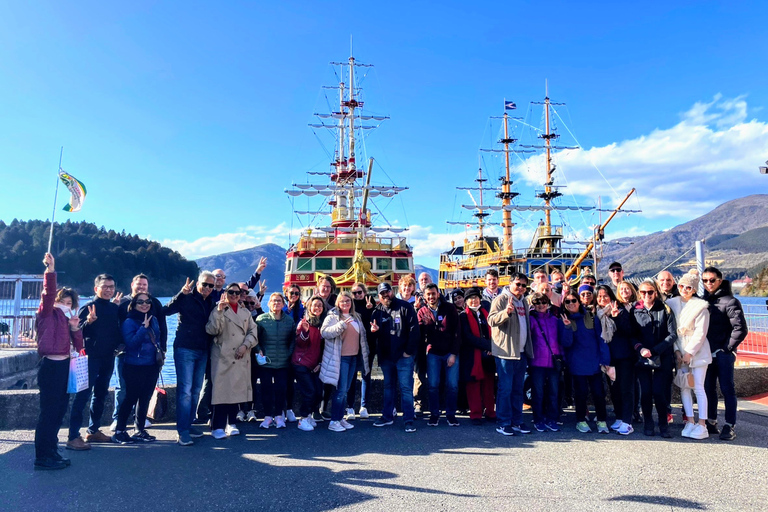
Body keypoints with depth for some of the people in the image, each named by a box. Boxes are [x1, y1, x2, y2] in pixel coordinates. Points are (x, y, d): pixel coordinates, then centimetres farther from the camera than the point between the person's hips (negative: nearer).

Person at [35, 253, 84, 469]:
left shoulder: (68, 320, 18)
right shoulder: (47, 314, 0)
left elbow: (78, 346, 11)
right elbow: (48, 294, -20)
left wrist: (75, 329, -5)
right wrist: (50, 270, -32)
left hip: (65, 366, 8)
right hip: (50, 366, -8)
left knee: (60, 410, 14)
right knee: (48, 411, -5)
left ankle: (51, 451, 25)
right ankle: (42, 457, 1)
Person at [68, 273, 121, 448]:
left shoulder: (115, 308, 8)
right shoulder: (88, 308, -8)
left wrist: (119, 345, 1)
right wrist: (88, 322, -32)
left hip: (108, 358, 6)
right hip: (91, 357, -6)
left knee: (100, 395, 14)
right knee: (83, 395, -7)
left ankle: (93, 430, 26)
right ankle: (73, 436, -4)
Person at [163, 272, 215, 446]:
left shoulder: (211, 303, 12)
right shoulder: (186, 299, -6)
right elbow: (166, 310, -24)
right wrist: (182, 293, -31)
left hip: (202, 351, 7)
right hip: (185, 350, -6)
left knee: (196, 390, 13)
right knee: (185, 390, -6)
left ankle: (188, 424, 25)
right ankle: (183, 431, 0)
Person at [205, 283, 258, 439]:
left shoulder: (246, 313, 17)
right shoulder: (219, 310, 4)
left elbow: (253, 333, 9)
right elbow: (212, 330, -12)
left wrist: (245, 345, -7)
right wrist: (219, 311, -19)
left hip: (241, 359, 4)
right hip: (222, 357, -4)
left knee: (237, 389, 8)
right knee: (221, 390, -6)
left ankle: (231, 423, 19)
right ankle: (218, 426, 1)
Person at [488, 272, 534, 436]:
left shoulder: (523, 301, 17)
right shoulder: (501, 299, -7)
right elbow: (491, 320, -20)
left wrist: (529, 350, 20)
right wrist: (506, 312, -38)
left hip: (521, 352, 8)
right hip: (506, 351, -8)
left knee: (518, 389, 13)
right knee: (505, 388, -4)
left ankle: (517, 421, 22)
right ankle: (503, 423, 4)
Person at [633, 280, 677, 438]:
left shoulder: (665, 310, 1)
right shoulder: (635, 311, 6)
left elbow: (673, 335, -3)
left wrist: (654, 350, -11)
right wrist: (640, 348, -11)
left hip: (662, 358, -1)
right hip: (642, 358, 2)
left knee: (658, 392, -7)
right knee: (645, 392, 1)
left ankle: (664, 425, 13)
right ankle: (648, 424, 18)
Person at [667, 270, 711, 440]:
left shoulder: (700, 306, -6)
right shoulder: (672, 304, 5)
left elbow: (701, 332, -9)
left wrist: (689, 353, -11)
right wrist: (676, 351, -3)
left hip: (697, 351, -4)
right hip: (679, 352, 4)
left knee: (698, 387, -3)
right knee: (683, 387, 4)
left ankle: (702, 425, 2)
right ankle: (689, 421, 12)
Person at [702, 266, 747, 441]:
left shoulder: (730, 301, -7)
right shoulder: (703, 300, 11)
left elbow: (740, 329, -13)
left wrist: (727, 348, -11)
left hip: (723, 354, -6)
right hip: (707, 353, 6)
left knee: (727, 389, -1)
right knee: (709, 388, 11)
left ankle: (730, 426, 5)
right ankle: (711, 422, 21)